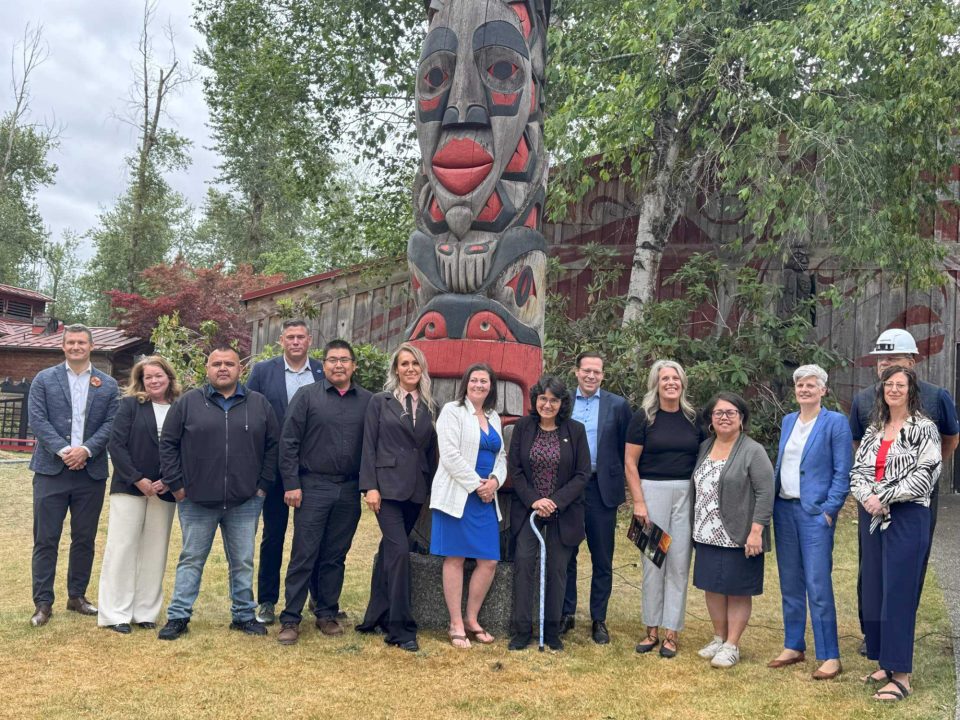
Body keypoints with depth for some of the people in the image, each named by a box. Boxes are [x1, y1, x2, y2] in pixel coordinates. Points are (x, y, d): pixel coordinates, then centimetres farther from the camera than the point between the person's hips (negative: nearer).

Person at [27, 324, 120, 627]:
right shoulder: (44, 380, 5)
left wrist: (86, 449, -14)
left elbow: (111, 424, 1)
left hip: (91, 472, 2)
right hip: (51, 470, -1)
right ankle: (43, 603, 9)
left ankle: (77, 596, 23)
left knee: (84, 539, 10)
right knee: (46, 540, 1)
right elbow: (37, 419, -4)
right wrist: (63, 450, -16)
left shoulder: (108, 385, 8)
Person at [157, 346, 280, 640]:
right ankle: (178, 616, 17)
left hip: (245, 502, 1)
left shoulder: (260, 405, 5)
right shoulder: (188, 403, 0)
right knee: (191, 560, 8)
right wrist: (176, 485, -2)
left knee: (243, 563, 10)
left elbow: (273, 446, 8)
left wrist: (264, 484, 3)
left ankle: (244, 615, 23)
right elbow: (168, 444, 2)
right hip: (197, 501, -1)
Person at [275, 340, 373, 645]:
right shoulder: (307, 396, 0)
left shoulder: (367, 401, 6)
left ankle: (327, 614, 22)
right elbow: (288, 441, -3)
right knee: (303, 556, 0)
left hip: (349, 491, 2)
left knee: (335, 557, 11)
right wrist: (291, 484, -8)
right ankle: (291, 619, 7)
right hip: (313, 487, -2)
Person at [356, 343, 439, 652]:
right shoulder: (380, 401, 2)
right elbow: (369, 446, -2)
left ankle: (376, 617, 22)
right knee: (400, 552, -12)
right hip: (387, 485, -4)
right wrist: (370, 486, -10)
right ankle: (401, 628, -7)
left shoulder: (428, 407, 12)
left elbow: (431, 450, 14)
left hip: (416, 489, 4)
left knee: (389, 551, 12)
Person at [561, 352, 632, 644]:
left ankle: (598, 620, 17)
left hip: (602, 489, -1)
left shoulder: (618, 405, 1)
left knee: (602, 559, 6)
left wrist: (615, 478, -3)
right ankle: (566, 614, 22)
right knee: (565, 555, 9)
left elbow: (626, 448, 3)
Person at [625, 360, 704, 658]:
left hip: (687, 494, 2)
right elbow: (630, 462, -2)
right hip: (652, 491, -2)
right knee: (652, 561, 3)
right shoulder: (643, 418, -1)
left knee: (679, 563, 3)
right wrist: (638, 502, -9)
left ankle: (672, 633, 11)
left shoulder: (693, 418, 7)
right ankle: (652, 630, 14)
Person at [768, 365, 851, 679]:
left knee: (818, 586, -7)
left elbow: (842, 472, -8)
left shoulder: (836, 422, -6)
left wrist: (829, 509, -14)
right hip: (784, 509, 6)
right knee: (790, 583, 12)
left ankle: (830, 657, 2)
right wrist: (772, 502, 11)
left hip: (815, 512, -6)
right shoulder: (788, 421, 13)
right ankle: (793, 647, 23)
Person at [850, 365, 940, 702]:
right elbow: (858, 471, 9)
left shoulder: (924, 428, -4)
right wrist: (868, 498, -11)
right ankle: (884, 663, 20)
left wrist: (885, 498, -14)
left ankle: (901, 674, -1)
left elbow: (925, 475, -13)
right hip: (872, 516, 6)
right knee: (874, 590, 8)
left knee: (899, 592, -7)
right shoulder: (873, 430, 14)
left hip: (907, 517, -6)